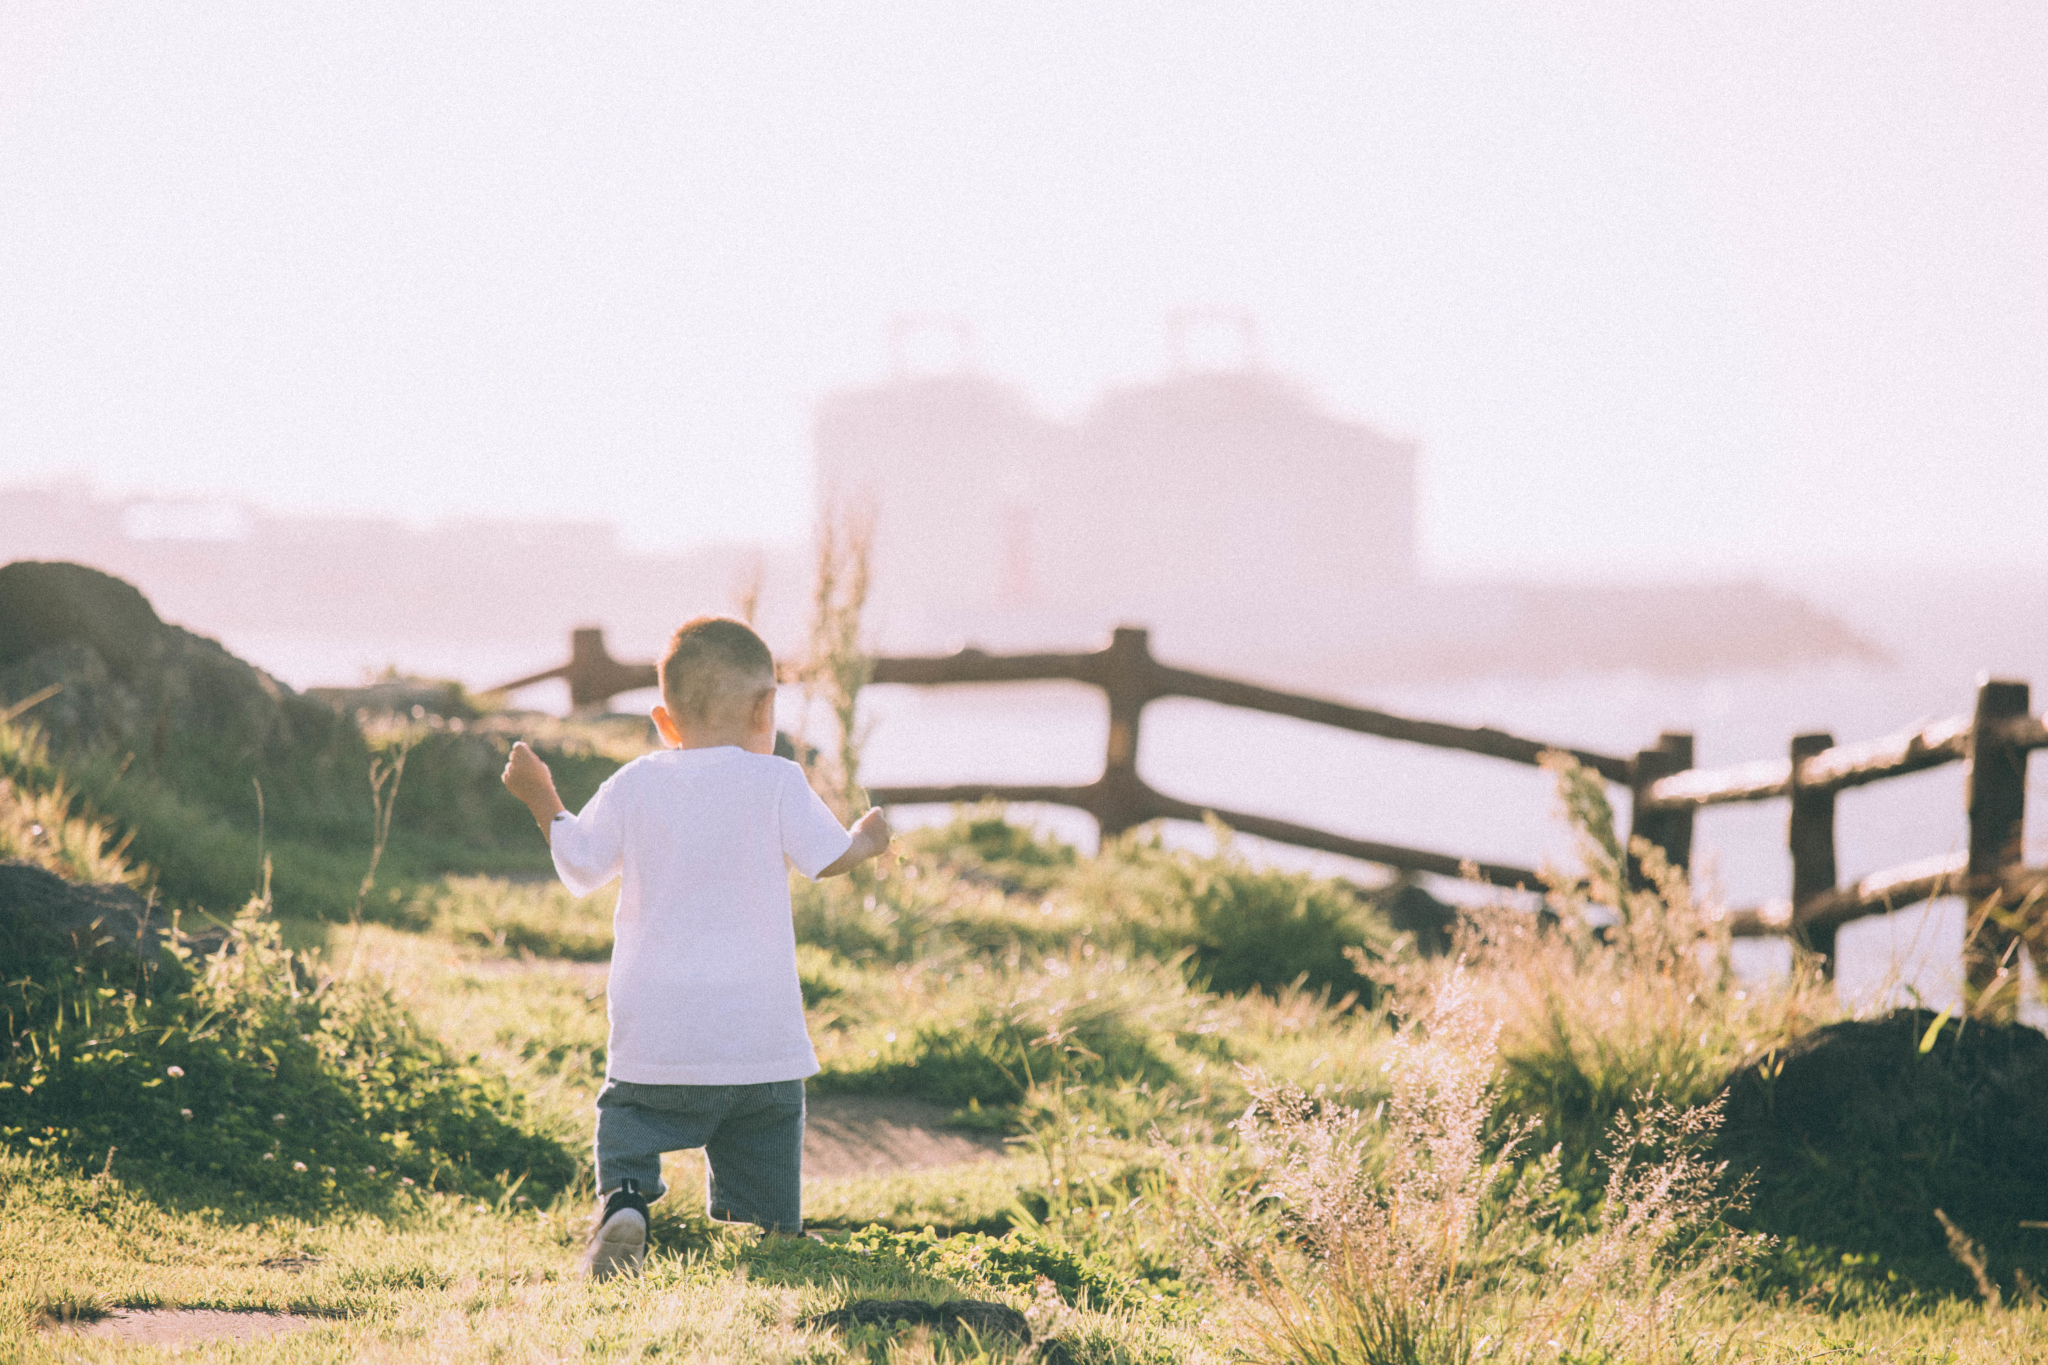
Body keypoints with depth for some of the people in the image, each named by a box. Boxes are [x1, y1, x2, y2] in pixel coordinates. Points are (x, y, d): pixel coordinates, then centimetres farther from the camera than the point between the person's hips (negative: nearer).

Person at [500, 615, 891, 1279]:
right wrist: (868, 838, 21)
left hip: (656, 1040, 0)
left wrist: (542, 801, 25)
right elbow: (831, 857, -1)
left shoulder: (634, 787, 4)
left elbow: (580, 865, 10)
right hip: (763, 1040, 0)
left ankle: (624, 1196, -17)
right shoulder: (775, 782, -2)